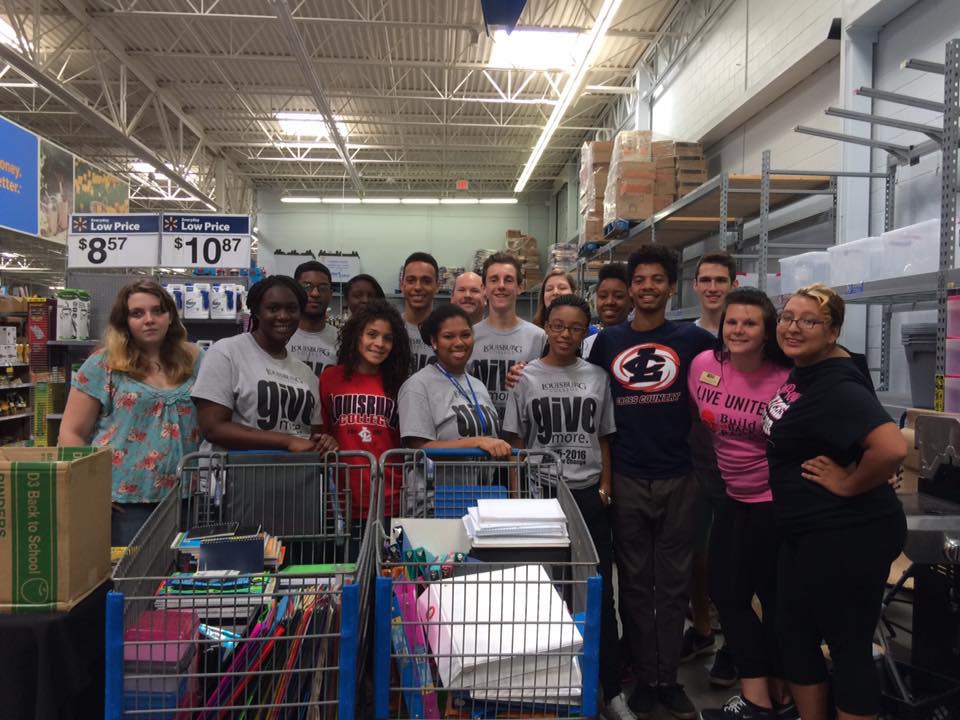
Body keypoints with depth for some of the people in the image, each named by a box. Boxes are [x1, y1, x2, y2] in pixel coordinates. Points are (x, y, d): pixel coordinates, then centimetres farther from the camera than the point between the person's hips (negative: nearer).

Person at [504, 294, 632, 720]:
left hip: (588, 495, 2)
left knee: (599, 593, 5)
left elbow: (604, 438, 11)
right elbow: (515, 443, 1)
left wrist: (605, 486, 2)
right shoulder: (527, 377, 0)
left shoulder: (596, 378, 6)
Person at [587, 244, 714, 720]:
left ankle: (669, 677, 24)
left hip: (678, 477, 0)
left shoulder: (690, 338, 1)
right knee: (635, 582, 9)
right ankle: (645, 676, 23)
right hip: (627, 479, 0)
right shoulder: (608, 341, 4)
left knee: (673, 582, 9)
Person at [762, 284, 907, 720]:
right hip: (805, 532, 10)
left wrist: (849, 484, -22)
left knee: (848, 643, 6)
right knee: (793, 633, 19)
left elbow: (892, 448, -35)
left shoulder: (836, 387, -22)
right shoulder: (799, 371, 6)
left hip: (847, 536, -10)